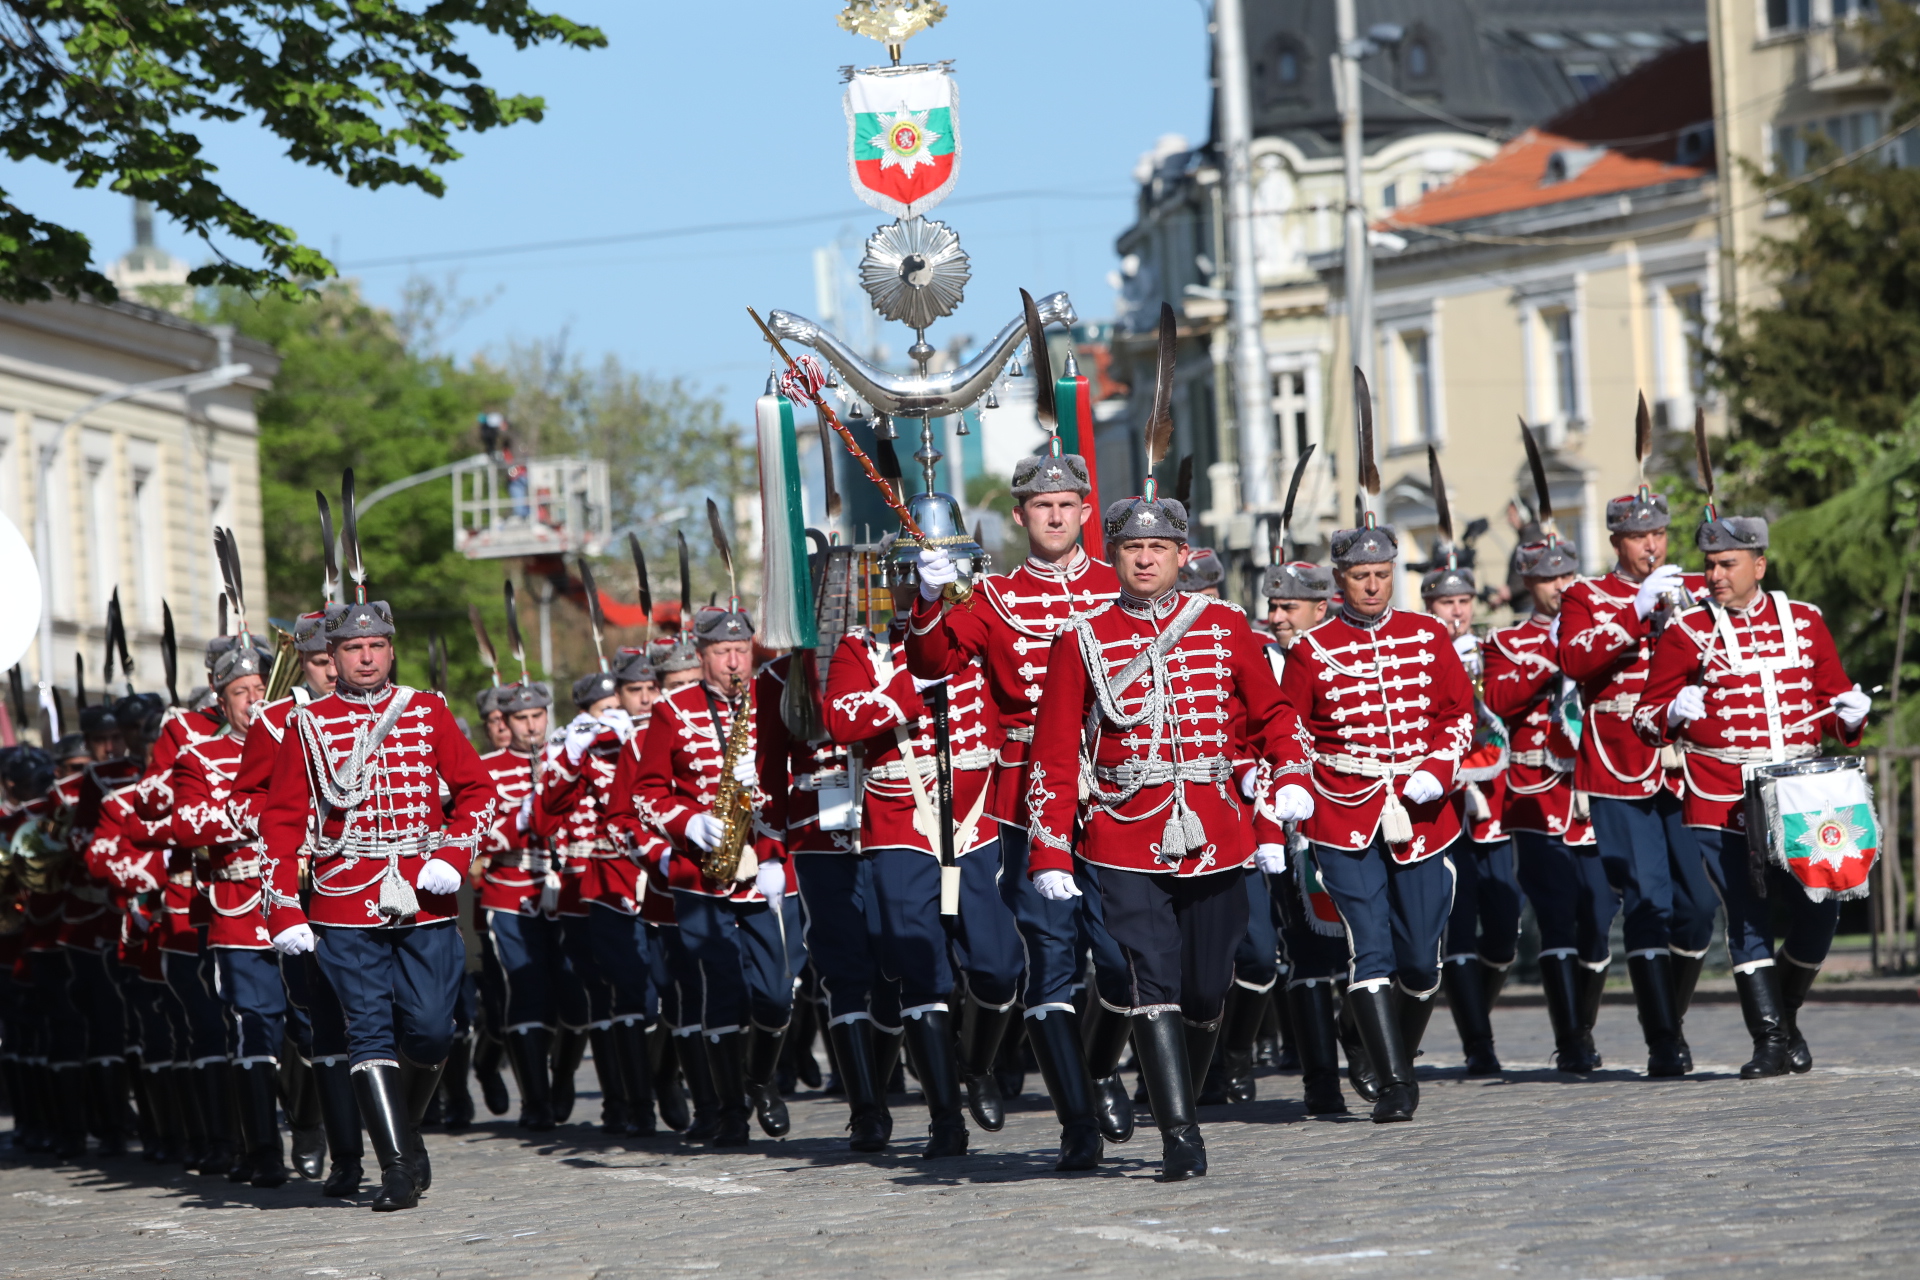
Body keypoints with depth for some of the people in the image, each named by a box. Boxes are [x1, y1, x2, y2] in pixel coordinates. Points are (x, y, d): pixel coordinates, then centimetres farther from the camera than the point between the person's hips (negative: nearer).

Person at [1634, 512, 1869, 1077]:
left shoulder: (1805, 621, 10)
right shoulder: (1686, 631, 2)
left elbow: (1832, 697, 18)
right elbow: (1647, 719, 4)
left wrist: (1848, 714, -5)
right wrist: (1675, 714, -18)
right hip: (1723, 805, -3)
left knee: (1818, 912, -1)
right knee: (1749, 918, -6)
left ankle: (1786, 1014, 23)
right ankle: (1769, 1039, 0)